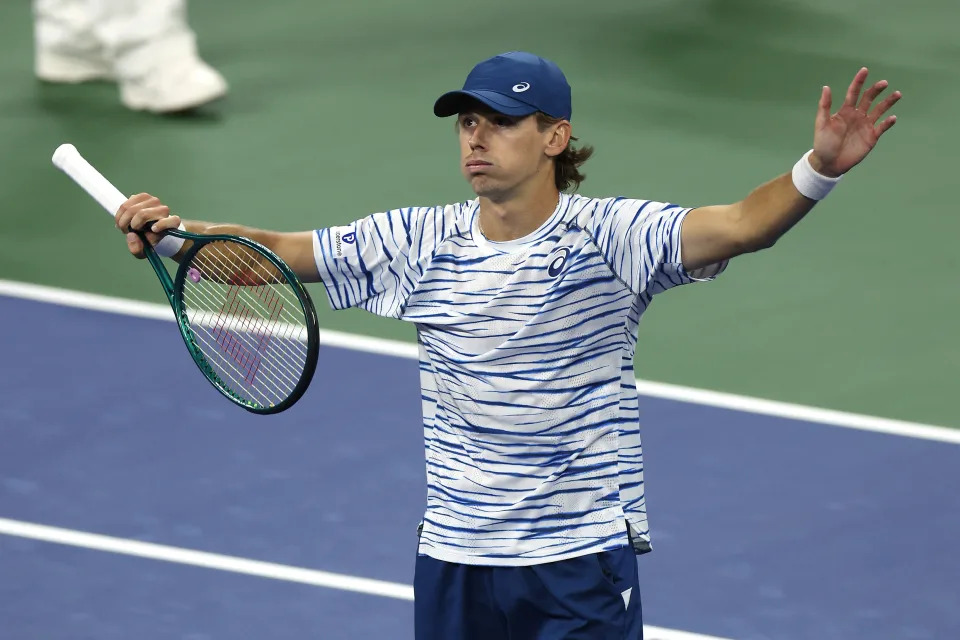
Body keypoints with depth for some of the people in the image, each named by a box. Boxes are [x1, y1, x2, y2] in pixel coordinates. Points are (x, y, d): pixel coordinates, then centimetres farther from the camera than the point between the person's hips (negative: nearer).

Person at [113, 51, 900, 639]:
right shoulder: (421, 241, 2)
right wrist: (175, 231, -16)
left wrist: (819, 169, -43)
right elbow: (277, 251, 2)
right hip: (454, 563, 4)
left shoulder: (610, 235, -11)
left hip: (583, 564, -4)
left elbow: (738, 225, -25)